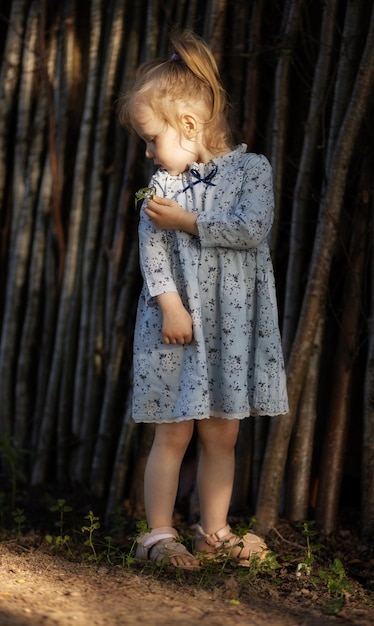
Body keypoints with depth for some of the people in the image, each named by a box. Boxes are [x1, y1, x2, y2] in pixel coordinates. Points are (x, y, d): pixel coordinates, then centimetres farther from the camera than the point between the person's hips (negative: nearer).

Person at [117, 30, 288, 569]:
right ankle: (159, 534, 8)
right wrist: (170, 304, -17)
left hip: (232, 325, 0)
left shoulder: (251, 168, -2)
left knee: (222, 435, 8)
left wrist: (184, 220, -13)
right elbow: (151, 249, -4)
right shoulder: (163, 182, 4)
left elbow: (251, 229, -17)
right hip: (175, 321, 0)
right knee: (173, 434, 1)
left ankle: (214, 531, 20)